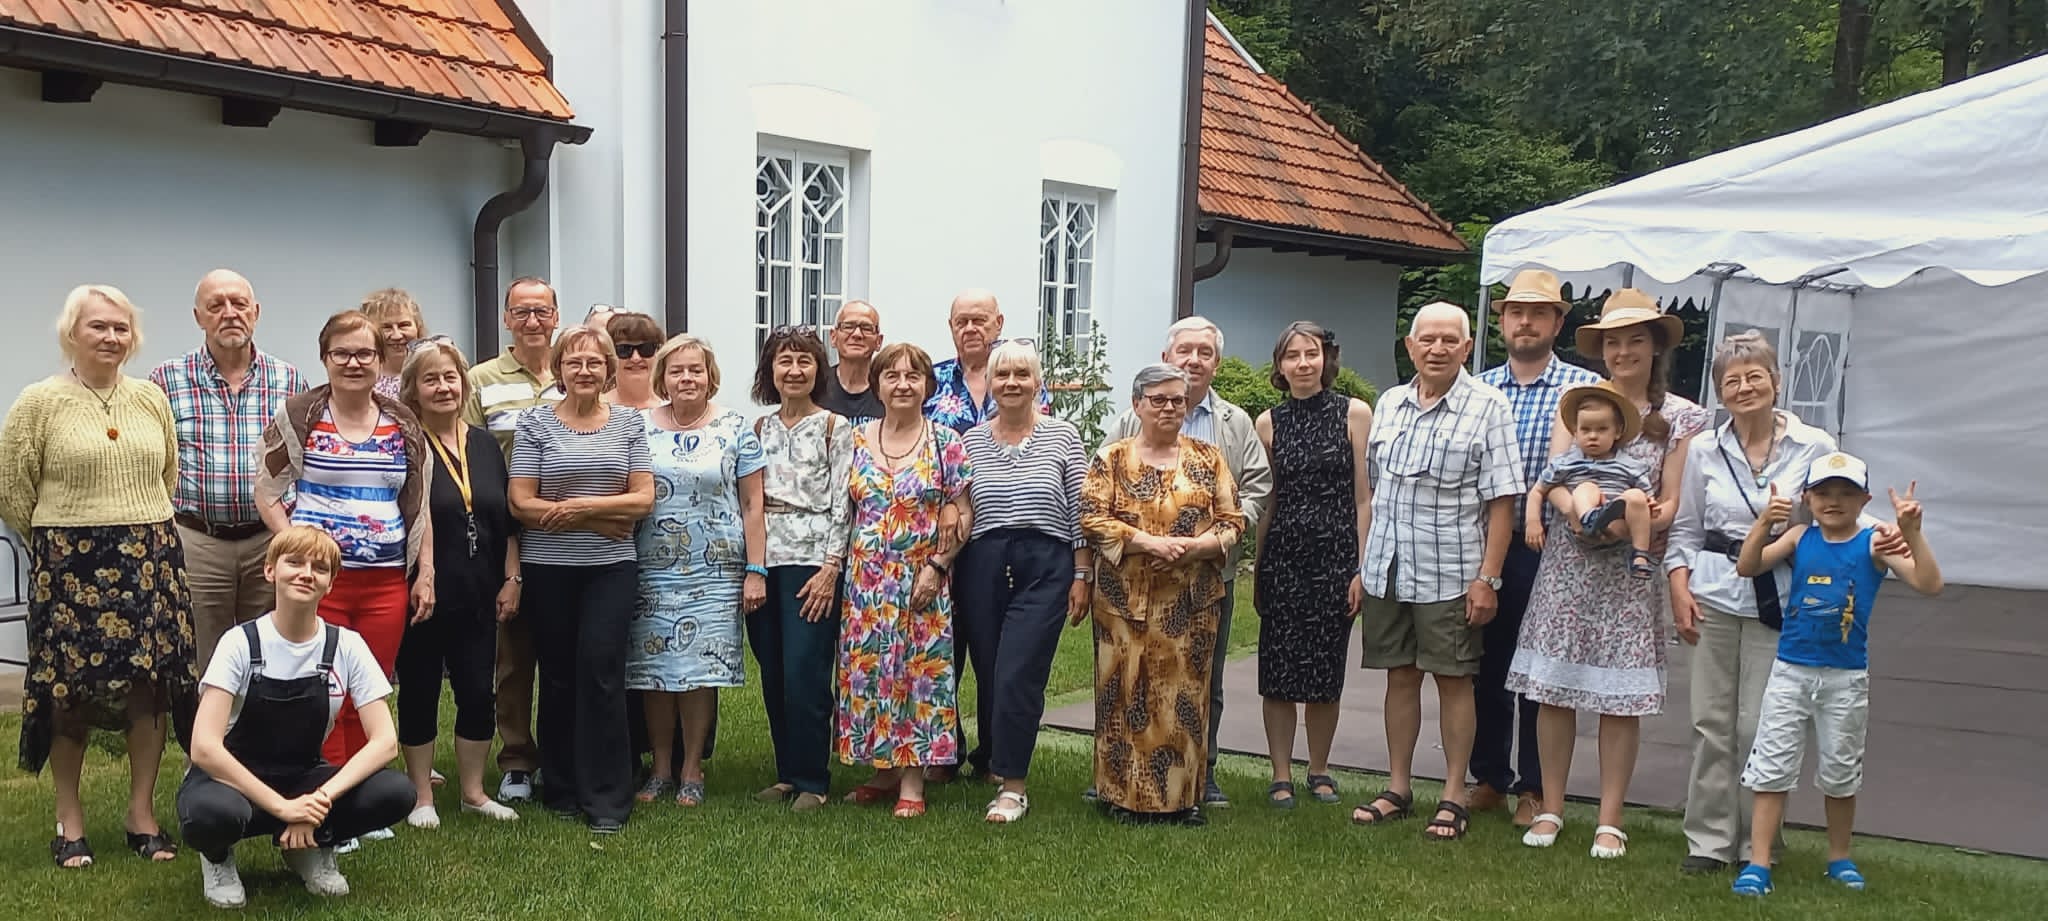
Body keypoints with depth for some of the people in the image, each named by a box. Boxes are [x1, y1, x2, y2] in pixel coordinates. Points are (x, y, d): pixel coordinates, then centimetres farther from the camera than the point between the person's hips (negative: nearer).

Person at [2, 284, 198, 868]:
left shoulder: (152, 400, 8)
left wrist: (144, 536, 15)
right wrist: (61, 544, 6)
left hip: (151, 562, 3)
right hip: (69, 568, -3)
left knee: (152, 686, 4)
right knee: (69, 692, 3)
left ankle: (143, 814, 16)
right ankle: (70, 820, 17)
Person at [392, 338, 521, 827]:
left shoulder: (485, 444, 8)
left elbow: (508, 518, 12)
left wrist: (512, 578, 7)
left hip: (478, 596, 5)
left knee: (478, 692, 9)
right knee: (419, 692, 8)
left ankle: (473, 791, 23)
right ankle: (422, 797, 21)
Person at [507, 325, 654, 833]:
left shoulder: (629, 423, 6)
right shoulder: (535, 423, 1)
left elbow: (644, 499, 0)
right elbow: (521, 504, -7)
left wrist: (581, 506, -13)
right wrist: (603, 520, -11)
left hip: (611, 568, 0)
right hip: (548, 569, 0)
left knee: (601, 673, -6)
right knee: (558, 676, 7)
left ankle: (607, 800, 1)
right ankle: (561, 790, 21)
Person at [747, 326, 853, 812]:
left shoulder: (835, 428, 0)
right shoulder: (760, 428, 14)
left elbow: (841, 503, -5)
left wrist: (830, 568, -13)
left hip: (812, 560, -5)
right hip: (763, 558, 5)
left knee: (804, 675, -8)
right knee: (773, 676, 7)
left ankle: (812, 781, 4)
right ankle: (786, 773, 19)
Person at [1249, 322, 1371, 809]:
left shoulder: (1354, 413, -1)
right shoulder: (1269, 423, 6)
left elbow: (1364, 497, -1)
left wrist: (1362, 567, -6)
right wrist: (1256, 570, 10)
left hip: (1335, 555, -1)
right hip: (1282, 557, 1)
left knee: (1326, 671, 8)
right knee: (1278, 670, 2)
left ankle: (1319, 770, 23)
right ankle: (1281, 775, 13)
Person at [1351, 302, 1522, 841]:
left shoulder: (1487, 408, -5)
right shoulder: (1388, 404, 10)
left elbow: (1501, 502, -8)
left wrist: (1486, 578, -14)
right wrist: (1365, 564, 11)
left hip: (1451, 574, -4)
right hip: (1386, 570, 4)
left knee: (1454, 680, 4)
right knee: (1400, 675, 12)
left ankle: (1454, 797, 15)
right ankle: (1398, 789, 23)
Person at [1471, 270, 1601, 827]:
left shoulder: (1583, 388, 0)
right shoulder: (1478, 389, 10)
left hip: (1547, 546, -3)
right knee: (1486, 667, 10)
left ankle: (1535, 789, 16)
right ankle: (1489, 779, 23)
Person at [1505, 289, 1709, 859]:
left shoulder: (1682, 417, 5)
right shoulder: (1577, 400, 9)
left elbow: (1672, 503, 2)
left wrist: (1637, 522, -19)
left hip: (1632, 566, -1)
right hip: (1567, 559, 1)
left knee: (1621, 696, 0)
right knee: (1553, 687, 2)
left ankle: (1610, 821, 10)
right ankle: (1551, 809, 13)